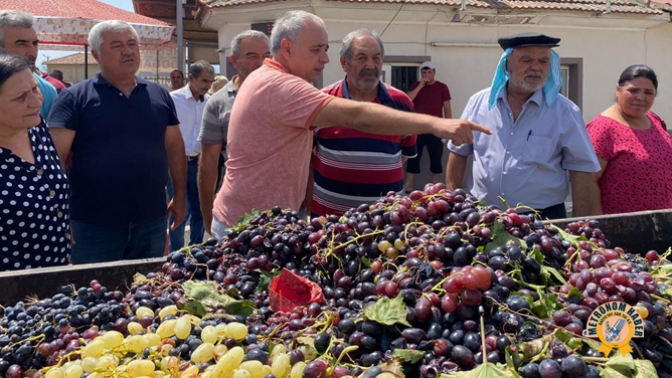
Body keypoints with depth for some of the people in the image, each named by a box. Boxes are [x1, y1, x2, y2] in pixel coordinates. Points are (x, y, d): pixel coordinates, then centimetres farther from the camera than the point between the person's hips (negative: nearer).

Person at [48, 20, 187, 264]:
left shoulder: (159, 95, 8)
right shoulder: (75, 98, -6)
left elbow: (175, 148, 13)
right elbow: (54, 158, -11)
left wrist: (180, 197, 9)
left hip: (152, 221, 4)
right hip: (92, 226, -4)